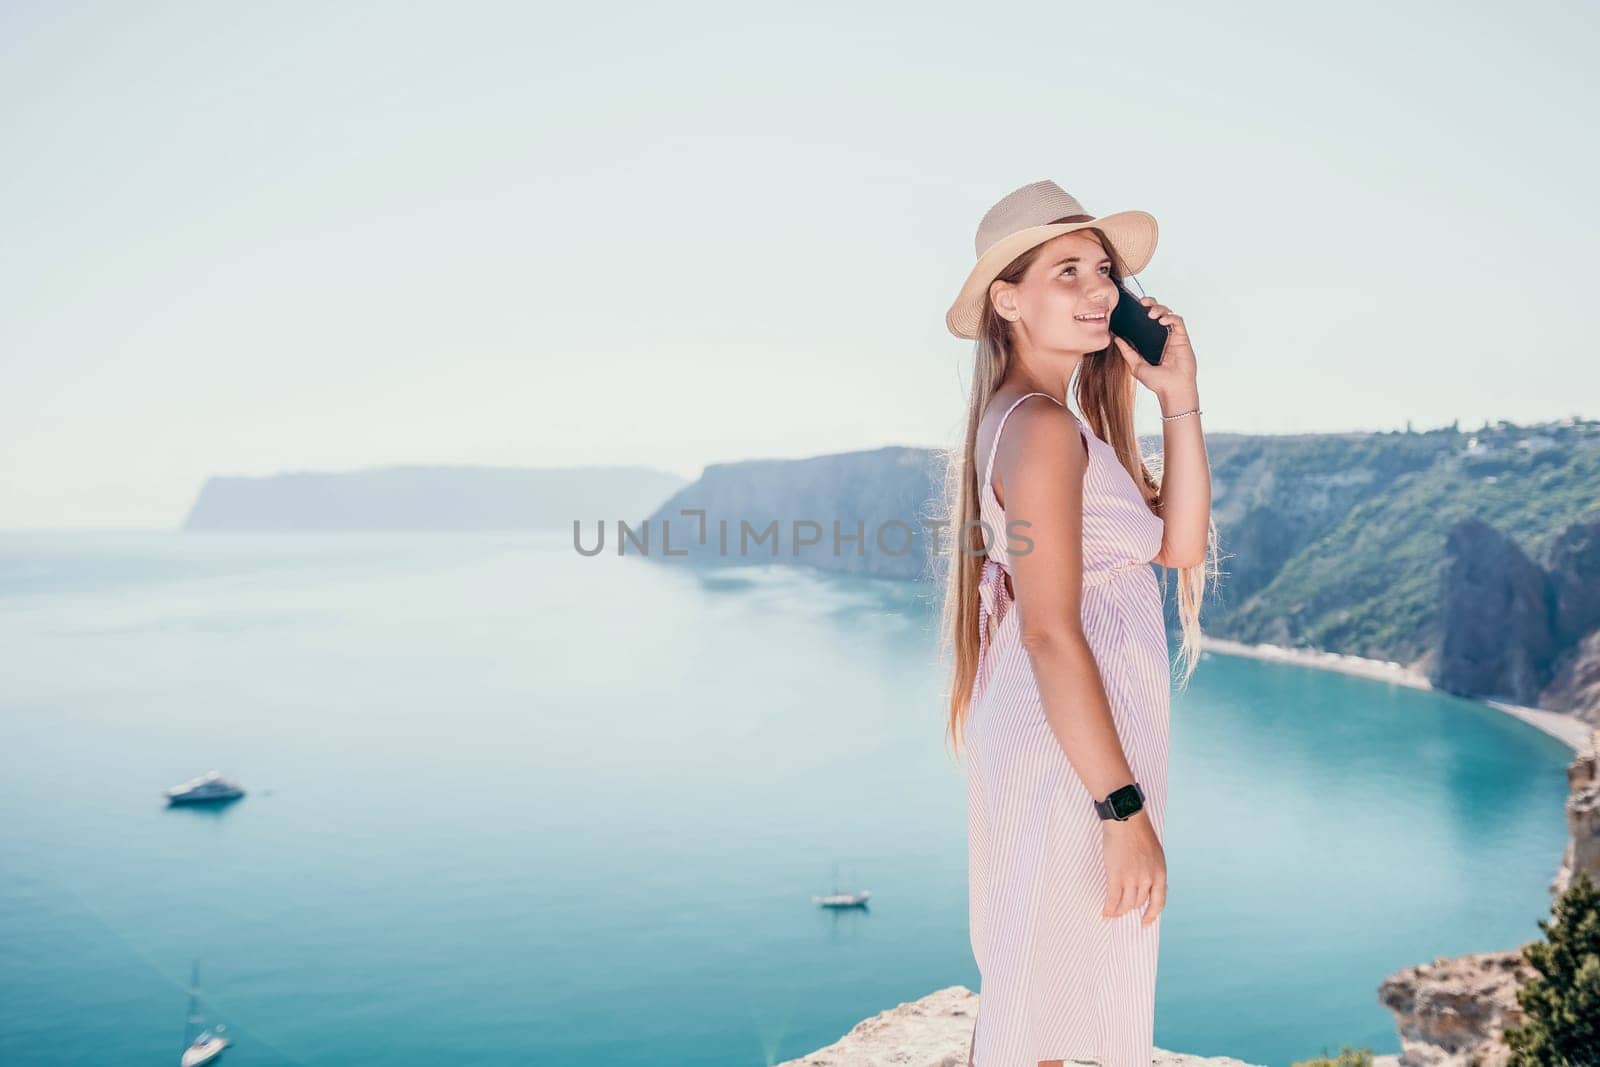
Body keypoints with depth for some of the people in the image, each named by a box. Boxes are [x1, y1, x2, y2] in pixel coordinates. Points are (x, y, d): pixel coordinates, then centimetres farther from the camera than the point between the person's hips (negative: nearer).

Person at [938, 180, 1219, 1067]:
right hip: (1070, 756, -10)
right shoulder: (1042, 427, -16)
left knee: (1033, 991, 21)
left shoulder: (1049, 423, 14)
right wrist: (1124, 809, -20)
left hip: (1062, 741, 10)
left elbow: (1180, 542, 7)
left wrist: (1179, 398, 1)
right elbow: (1050, 633, -22)